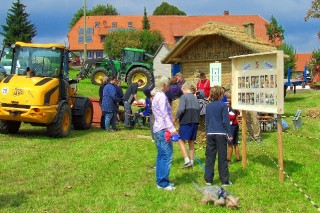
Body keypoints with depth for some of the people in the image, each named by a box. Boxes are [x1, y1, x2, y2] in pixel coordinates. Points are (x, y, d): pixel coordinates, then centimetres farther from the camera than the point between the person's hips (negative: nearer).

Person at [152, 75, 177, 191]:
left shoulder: (156, 96, 19)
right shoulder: (162, 96, -12)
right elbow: (165, 114, -21)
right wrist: (171, 128, -26)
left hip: (158, 129, 11)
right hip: (163, 129, -11)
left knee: (161, 155, 13)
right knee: (167, 155, -9)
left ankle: (160, 181, 17)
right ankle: (163, 183, -7)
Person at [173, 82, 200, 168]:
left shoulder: (184, 97, -6)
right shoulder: (195, 98, 16)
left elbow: (181, 109, -19)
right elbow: (198, 110, 15)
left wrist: (175, 118, -7)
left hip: (186, 122, -7)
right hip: (195, 122, 7)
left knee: (181, 140, -3)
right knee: (191, 141, 14)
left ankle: (187, 160, -15)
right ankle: (192, 161, 16)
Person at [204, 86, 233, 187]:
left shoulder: (208, 106, 7)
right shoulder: (223, 105, -7)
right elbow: (226, 121, -7)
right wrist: (229, 134, -1)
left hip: (210, 134, 4)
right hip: (221, 134, -4)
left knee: (209, 157, 9)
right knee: (222, 158, 2)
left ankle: (208, 179, 11)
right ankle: (224, 181, 6)